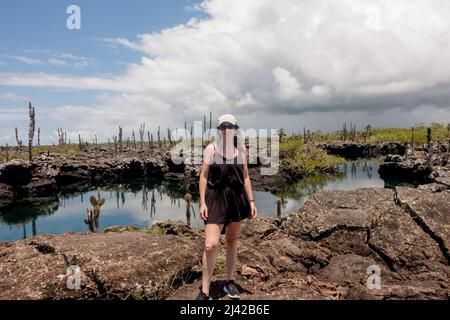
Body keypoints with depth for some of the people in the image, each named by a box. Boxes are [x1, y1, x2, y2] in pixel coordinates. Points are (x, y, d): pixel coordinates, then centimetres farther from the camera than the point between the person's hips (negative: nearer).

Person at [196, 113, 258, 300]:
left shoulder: (241, 149, 5)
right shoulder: (211, 148, -2)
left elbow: (245, 177, 10)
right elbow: (203, 177, -2)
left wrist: (251, 201, 5)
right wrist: (202, 202, -9)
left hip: (237, 197, 3)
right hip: (216, 198, -3)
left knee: (232, 241, 15)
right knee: (211, 245, -11)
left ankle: (230, 283, 31)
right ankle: (204, 292, 3)